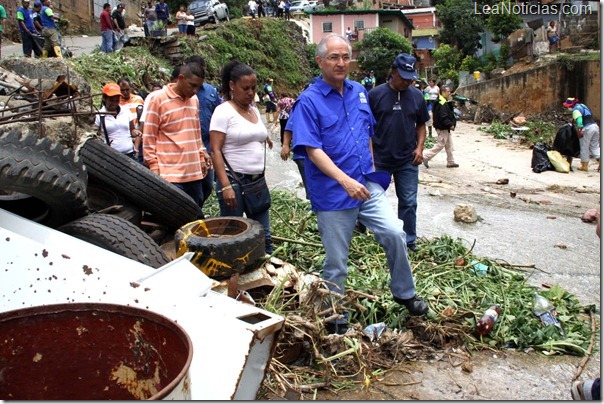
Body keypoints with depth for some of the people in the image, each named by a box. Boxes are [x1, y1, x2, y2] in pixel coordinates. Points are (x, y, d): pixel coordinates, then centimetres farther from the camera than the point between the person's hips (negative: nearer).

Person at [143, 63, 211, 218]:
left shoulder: (194, 100, 12)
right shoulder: (158, 99, -6)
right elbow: (148, 137, -5)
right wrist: (154, 167, -7)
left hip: (194, 172, 6)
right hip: (170, 173, -6)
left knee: (196, 216, 11)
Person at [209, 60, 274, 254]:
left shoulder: (255, 110, 12)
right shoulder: (224, 111, -9)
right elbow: (215, 151, -14)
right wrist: (225, 186, -21)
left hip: (257, 181, 7)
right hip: (234, 180, -7)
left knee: (264, 236, 10)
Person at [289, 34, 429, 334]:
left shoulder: (359, 92, 9)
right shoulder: (309, 101, -10)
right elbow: (313, 150, -19)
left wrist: (371, 171, 16)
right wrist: (345, 180, -28)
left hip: (367, 185, 5)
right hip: (332, 194, -5)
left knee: (394, 234, -5)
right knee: (336, 263, 5)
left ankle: (404, 293, 21)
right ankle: (336, 320, 25)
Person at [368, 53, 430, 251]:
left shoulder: (417, 95, 5)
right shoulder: (376, 94, -5)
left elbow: (421, 124, 13)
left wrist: (420, 147, -2)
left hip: (407, 161, 3)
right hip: (379, 160, -2)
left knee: (409, 203, 6)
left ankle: (408, 242, 20)